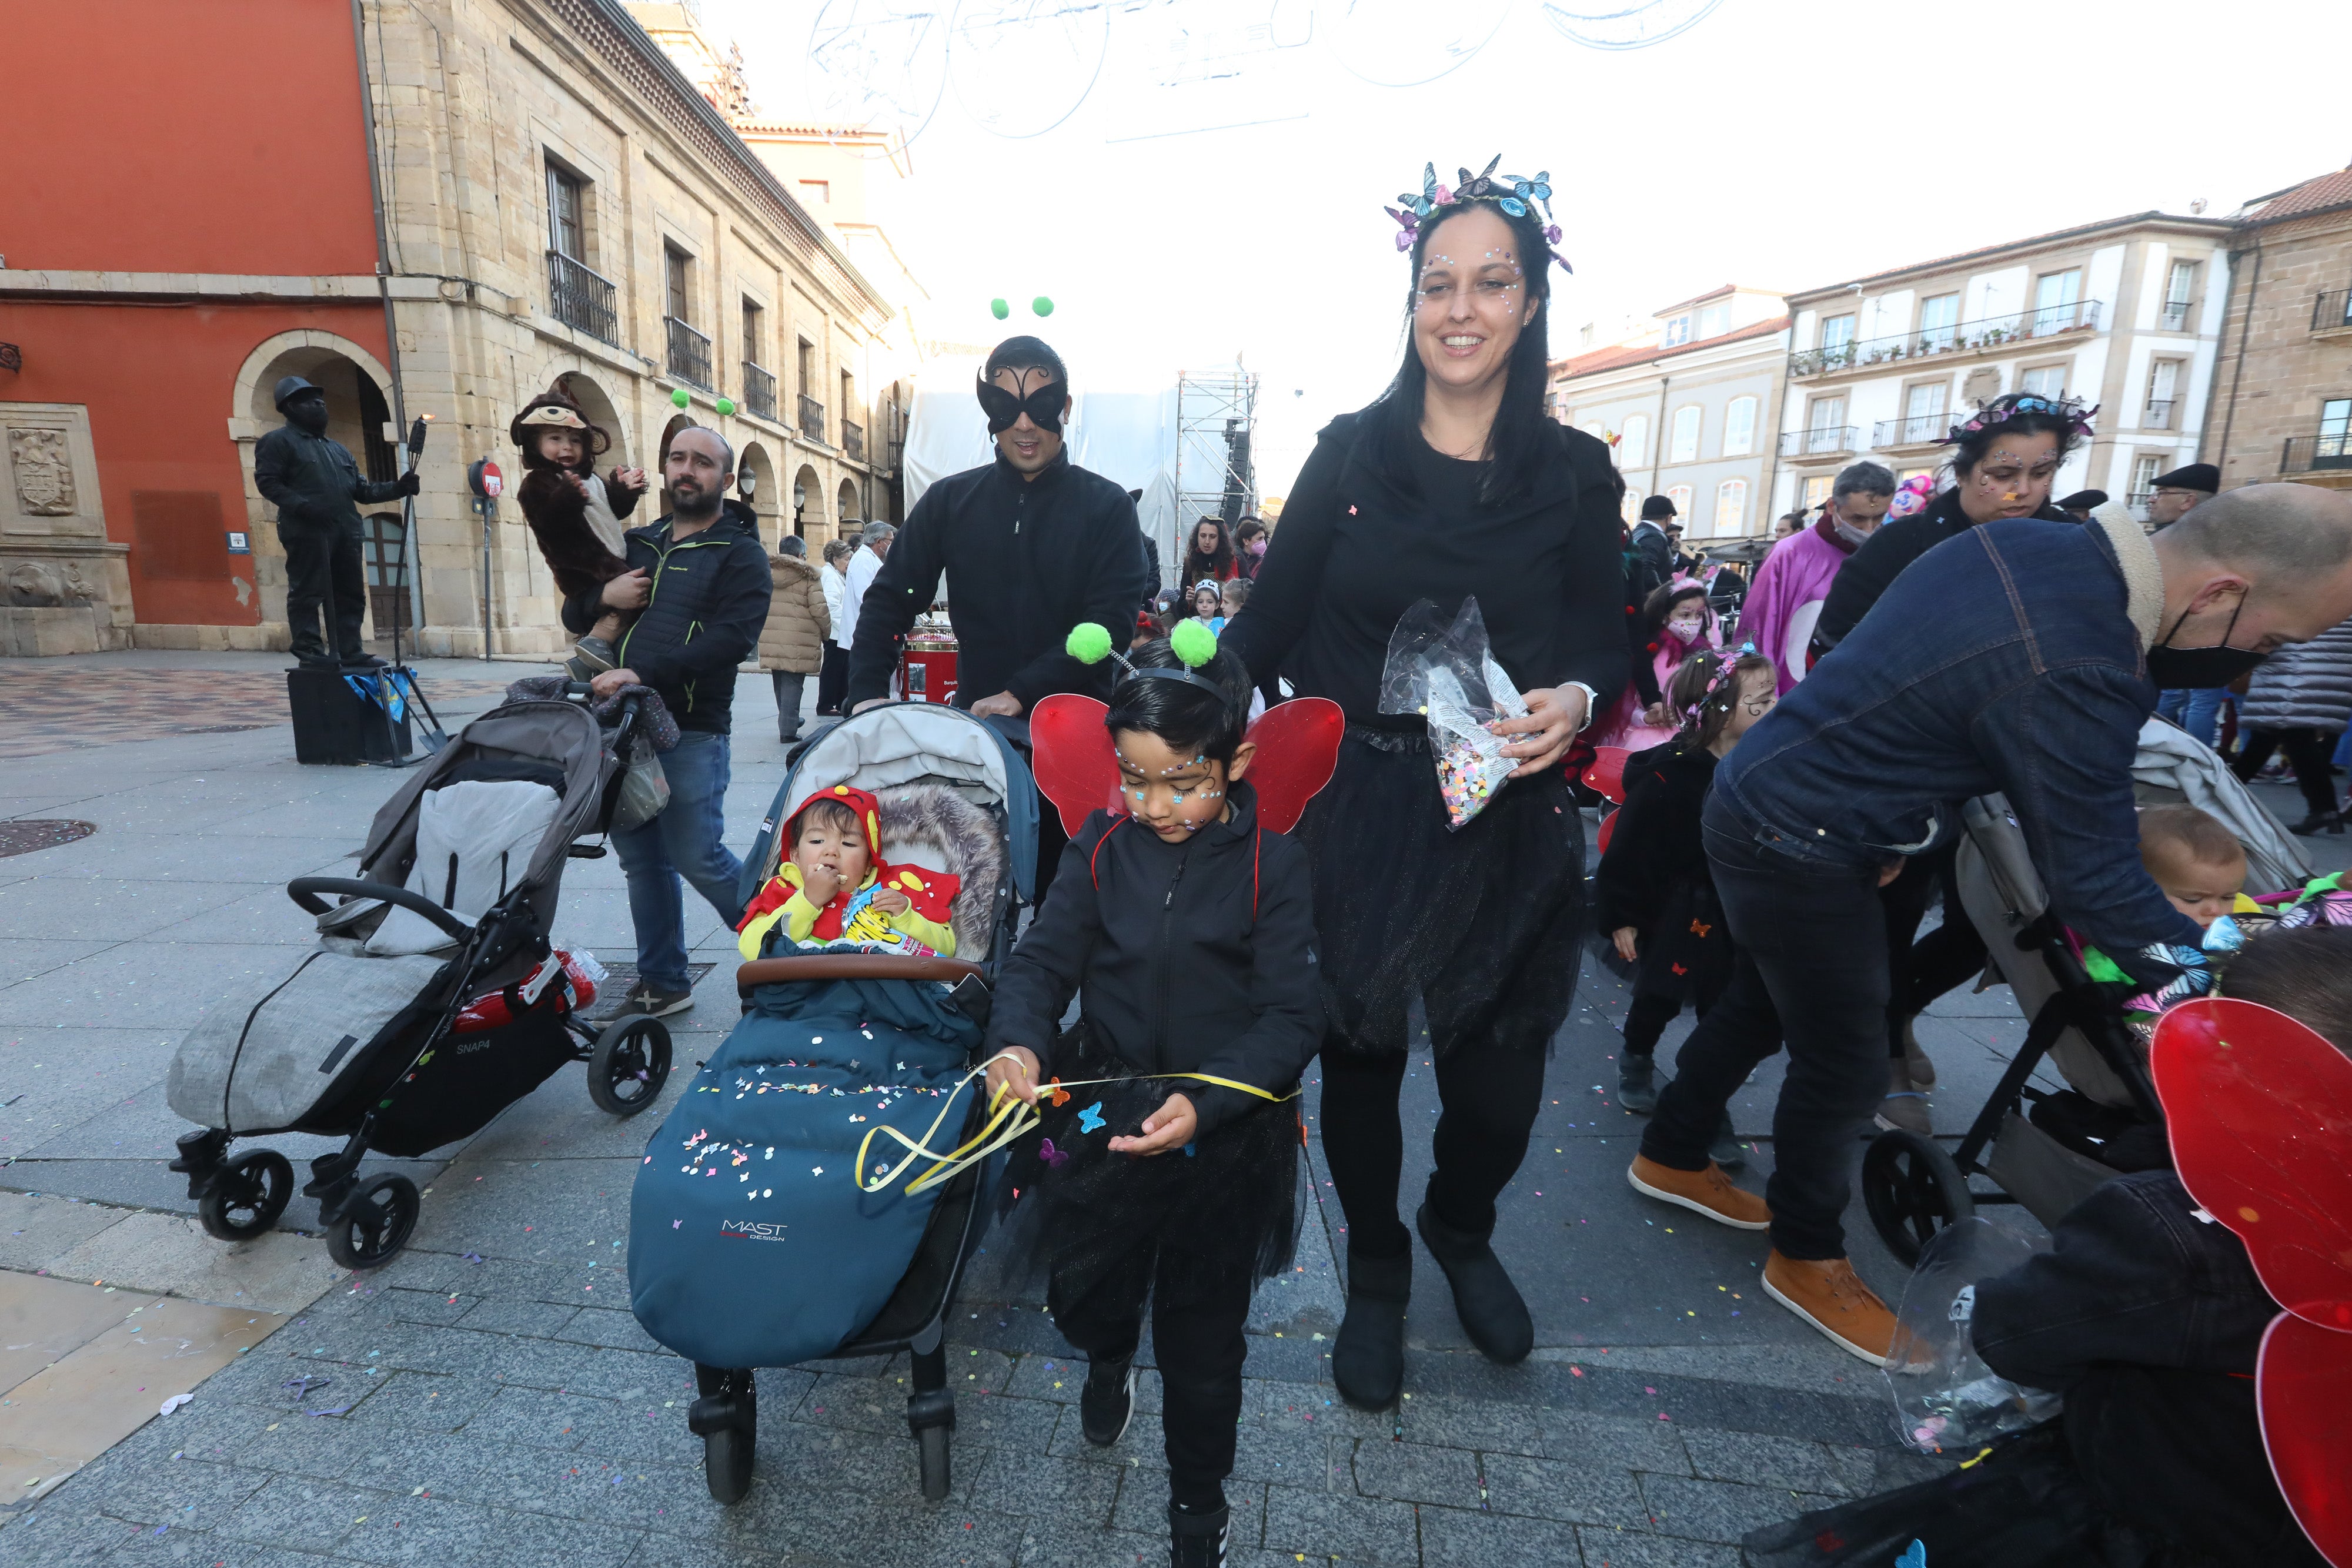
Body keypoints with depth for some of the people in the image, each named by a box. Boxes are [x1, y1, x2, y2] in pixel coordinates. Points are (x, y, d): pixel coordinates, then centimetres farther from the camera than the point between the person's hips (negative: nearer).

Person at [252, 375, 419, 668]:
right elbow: (267, 481, -6)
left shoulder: (338, 449, 27)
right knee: (308, 594, -6)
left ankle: (351, 652, 10)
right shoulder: (277, 441, 4)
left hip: (344, 532, 7)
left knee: (351, 595, 6)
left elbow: (360, 488, 22)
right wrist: (301, 506, -20)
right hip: (307, 532, -7)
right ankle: (310, 651, -4)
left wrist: (397, 488, 6)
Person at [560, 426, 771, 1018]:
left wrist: (643, 674, -23)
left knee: (698, 858, -5)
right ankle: (661, 981, 23)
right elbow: (573, 615, 24)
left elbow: (733, 637, -18)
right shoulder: (636, 544, 18)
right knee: (642, 858, 11)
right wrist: (603, 596, 0)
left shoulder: (739, 554, -2)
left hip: (692, 731, -6)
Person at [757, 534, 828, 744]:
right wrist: (827, 633, 5)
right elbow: (819, 610, -10)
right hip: (798, 642, -6)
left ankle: (788, 721, 33)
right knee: (793, 684, -2)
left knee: (780, 684, 19)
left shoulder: (765, 573, 11)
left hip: (771, 641, 6)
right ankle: (788, 731, -4)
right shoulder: (807, 576, -7)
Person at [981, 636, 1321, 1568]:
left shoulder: (1273, 868, -11)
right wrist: (1018, 1041, -23)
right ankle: (1109, 1360, 51)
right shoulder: (1102, 848, -4)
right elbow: (1043, 959, -3)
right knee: (1079, 1294, 10)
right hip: (1102, 1107, 2)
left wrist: (1204, 1102, -28)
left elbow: (1293, 1018, -14)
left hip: (1222, 1132, -2)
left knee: (1202, 1334, 13)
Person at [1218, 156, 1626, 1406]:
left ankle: (1460, 1231, 45)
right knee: (1359, 1058, 11)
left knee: (1498, 1083, 7)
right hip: (1354, 814, 0)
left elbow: (1601, 648, 5)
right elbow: (1270, 624, -2)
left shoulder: (1575, 475, 3)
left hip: (1507, 829, 1)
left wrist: (1574, 701, -17)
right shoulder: (1350, 454, 1)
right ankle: (1377, 1277, 39)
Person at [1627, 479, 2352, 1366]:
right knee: (1844, 1060, 7)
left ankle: (1671, 1158, 42)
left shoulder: (2031, 542, -3)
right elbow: (2097, 886, -18)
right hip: (1797, 850, -9)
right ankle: (1807, 1257, 30)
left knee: (1762, 1001, 23)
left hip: (1763, 795, 9)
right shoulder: (2069, 678, -29)